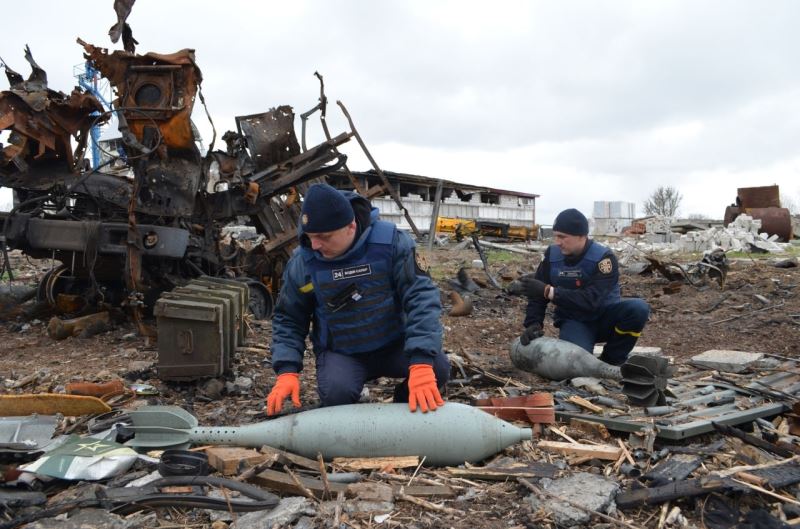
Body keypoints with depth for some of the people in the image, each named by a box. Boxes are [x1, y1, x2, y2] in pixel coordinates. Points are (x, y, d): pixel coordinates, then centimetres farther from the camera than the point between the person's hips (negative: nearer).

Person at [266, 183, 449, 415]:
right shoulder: (302, 261, -13)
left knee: (437, 367, -24)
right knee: (336, 394, -31)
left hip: (393, 344, 1)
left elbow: (421, 296, -21)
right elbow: (288, 319, 0)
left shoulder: (390, 241, -18)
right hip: (340, 353, 0)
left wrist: (422, 363, -34)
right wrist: (287, 371, -16)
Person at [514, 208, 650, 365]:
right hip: (574, 321, 0)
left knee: (638, 308, -30)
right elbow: (538, 294, -3)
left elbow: (591, 301, -32)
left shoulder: (603, 258, -21)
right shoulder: (552, 255, -8)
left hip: (604, 318, 0)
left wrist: (549, 291, -38)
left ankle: (612, 361, -10)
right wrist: (533, 324, -20)